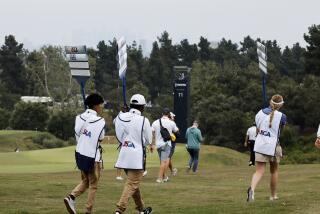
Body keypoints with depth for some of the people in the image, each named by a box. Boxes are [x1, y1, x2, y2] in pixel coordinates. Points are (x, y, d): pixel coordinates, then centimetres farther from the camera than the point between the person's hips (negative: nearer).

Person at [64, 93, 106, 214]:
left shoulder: (80, 118, 0)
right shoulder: (100, 121, -17)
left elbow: (77, 135, 4)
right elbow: (101, 138, -6)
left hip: (80, 153, 6)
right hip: (92, 156, -6)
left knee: (85, 181, 21)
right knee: (93, 185, 8)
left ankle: (71, 197, -1)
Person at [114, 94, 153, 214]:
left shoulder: (120, 117, -1)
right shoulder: (143, 121, -14)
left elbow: (119, 137, 6)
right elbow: (148, 141, -2)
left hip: (124, 154, 6)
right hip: (137, 156, -6)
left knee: (133, 182, 20)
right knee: (132, 184, -3)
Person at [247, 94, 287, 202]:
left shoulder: (260, 113, 4)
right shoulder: (281, 116, -9)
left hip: (260, 145, 2)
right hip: (273, 146, -2)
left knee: (259, 171, -1)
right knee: (274, 171, 17)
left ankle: (252, 188, -29)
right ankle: (273, 195, 26)